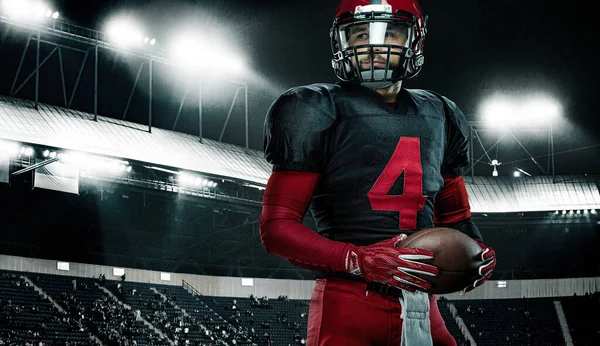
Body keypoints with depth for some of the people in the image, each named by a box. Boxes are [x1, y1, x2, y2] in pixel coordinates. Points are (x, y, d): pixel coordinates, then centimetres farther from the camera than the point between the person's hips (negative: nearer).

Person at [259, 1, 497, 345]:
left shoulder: (438, 118, 14)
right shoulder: (319, 112, -3)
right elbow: (277, 227, -6)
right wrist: (360, 260, -19)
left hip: (423, 310, 5)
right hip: (347, 308, -5)